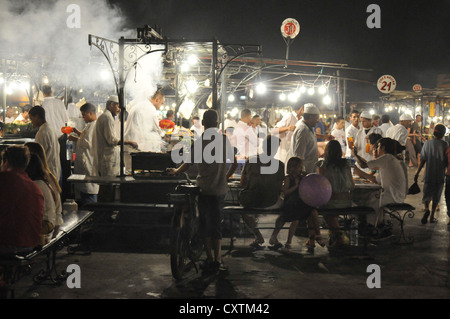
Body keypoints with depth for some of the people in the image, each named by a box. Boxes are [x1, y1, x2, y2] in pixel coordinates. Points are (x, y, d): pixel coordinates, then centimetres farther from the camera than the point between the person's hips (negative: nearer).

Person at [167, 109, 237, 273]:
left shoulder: (199, 141, -11)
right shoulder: (225, 140, 2)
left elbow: (188, 164, -9)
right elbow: (234, 163, 8)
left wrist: (175, 171, 10)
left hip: (204, 189, -3)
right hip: (221, 188, 3)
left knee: (205, 223, 8)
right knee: (216, 222, 11)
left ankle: (210, 257, 12)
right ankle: (217, 258, 9)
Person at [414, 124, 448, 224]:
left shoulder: (427, 143, -5)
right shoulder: (445, 145, -8)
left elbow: (423, 160, -5)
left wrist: (417, 173, 1)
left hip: (428, 174, 1)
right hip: (440, 175, -1)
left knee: (427, 194, 10)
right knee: (436, 196, 11)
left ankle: (427, 209, -17)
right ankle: (432, 216, 11)